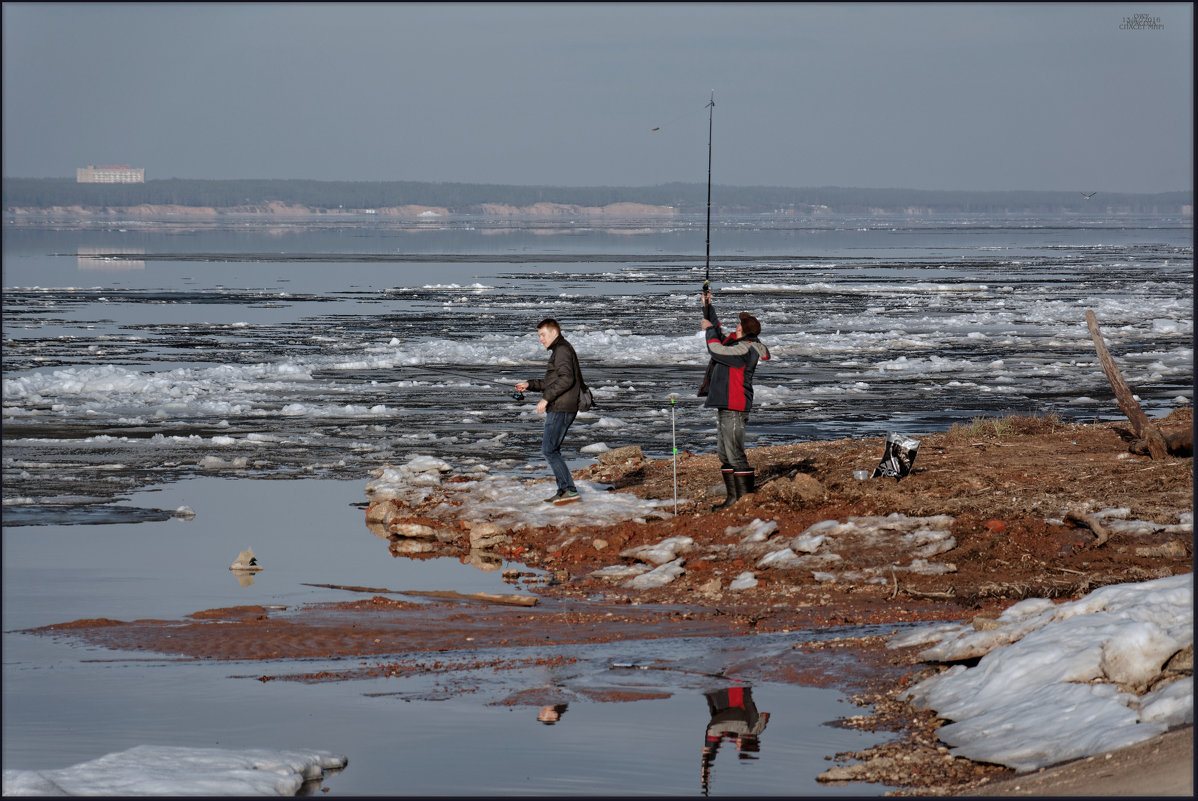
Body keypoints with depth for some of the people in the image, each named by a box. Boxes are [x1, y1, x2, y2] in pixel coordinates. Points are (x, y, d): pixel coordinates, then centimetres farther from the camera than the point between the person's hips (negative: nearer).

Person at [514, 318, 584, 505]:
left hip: (561, 410, -11)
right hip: (557, 409, 11)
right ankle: (563, 490, 13)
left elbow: (566, 379, -25)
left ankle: (569, 490, -15)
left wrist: (546, 398, -25)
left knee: (549, 450, -12)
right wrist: (529, 385, 20)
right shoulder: (559, 351, 22)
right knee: (551, 450, 13)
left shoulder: (563, 350, -11)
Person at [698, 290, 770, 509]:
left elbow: (716, 349, -25)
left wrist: (709, 329, -9)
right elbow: (718, 332, 30)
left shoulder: (745, 349, -17)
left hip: (735, 408, -11)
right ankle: (733, 497, 18)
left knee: (735, 453, -11)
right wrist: (708, 307, 26)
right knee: (724, 453, 13)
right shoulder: (736, 343, 13)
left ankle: (748, 497, -8)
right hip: (725, 406, 11)